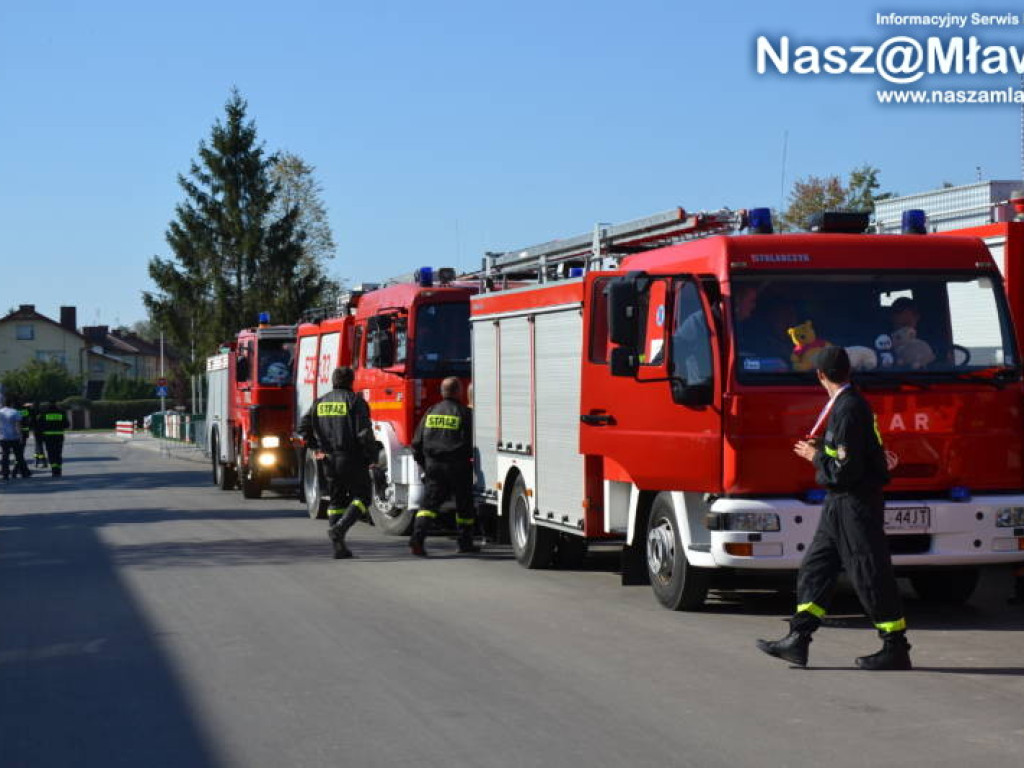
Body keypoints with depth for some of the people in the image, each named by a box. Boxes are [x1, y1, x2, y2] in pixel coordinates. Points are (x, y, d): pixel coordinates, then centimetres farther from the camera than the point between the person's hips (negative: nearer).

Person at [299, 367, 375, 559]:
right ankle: (340, 527, -18)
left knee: (336, 500, 13)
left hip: (329, 460, 6)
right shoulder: (355, 401, -8)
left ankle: (339, 547, 9)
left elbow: (304, 427, 8)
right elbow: (364, 432, -15)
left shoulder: (320, 402, 9)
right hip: (352, 458, -5)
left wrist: (316, 447, 17)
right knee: (361, 497, 6)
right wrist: (371, 452, -4)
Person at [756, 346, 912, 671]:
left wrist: (816, 457, -9)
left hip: (856, 504, -10)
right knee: (815, 569, 9)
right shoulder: (847, 404, 12)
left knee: (871, 576, -4)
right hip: (840, 504, 10)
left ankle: (896, 650, 4)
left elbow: (846, 470, -23)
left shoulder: (848, 410, -19)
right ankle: (797, 641, 9)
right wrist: (822, 448, 16)